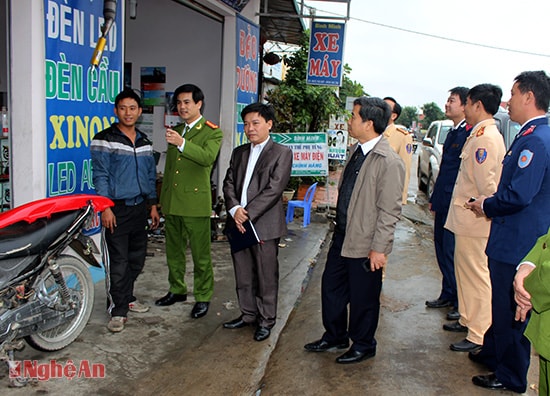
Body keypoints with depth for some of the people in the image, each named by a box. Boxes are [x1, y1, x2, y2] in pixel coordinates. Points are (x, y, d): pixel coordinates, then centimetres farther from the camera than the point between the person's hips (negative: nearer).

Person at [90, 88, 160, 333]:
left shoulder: (144, 142, 12)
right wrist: (105, 208, -15)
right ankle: (118, 310, 7)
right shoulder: (104, 140, -5)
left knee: (137, 258, 13)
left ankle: (126, 297, 30)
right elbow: (100, 175, -9)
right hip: (117, 208, -6)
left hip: (140, 207, 6)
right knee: (119, 261, -4)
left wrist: (153, 205, 14)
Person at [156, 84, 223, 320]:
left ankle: (203, 297, 13)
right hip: (172, 202, 7)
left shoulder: (212, 132, -4)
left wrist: (181, 143, -35)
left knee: (201, 254, 0)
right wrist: (162, 202, 19)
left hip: (195, 203, -7)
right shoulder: (176, 131, 17)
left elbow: (208, 157, -24)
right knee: (173, 251, 17)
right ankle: (177, 290, 32)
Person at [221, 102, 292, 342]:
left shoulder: (282, 153, -3)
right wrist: (235, 210, -9)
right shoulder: (239, 153, 16)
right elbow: (229, 183, 9)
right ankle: (248, 314, 30)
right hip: (238, 223, 6)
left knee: (266, 276, 4)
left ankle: (266, 320, 18)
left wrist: (248, 213, -16)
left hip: (265, 225, -5)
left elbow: (274, 189, -12)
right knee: (243, 275, 14)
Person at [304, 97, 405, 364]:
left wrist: (379, 248, -19)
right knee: (331, 287, 19)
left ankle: (363, 346, 31)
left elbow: (389, 211, -20)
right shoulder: (357, 150, 7)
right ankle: (335, 337, 39)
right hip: (342, 236, 9)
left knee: (363, 298, 9)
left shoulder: (389, 162, -21)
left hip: (365, 244, -9)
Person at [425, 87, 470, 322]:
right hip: (443, 204, 10)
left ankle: (462, 303, 12)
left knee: (452, 252, -2)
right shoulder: (453, 133, 15)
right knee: (442, 249, 16)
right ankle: (448, 294, 30)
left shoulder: (470, 134, -16)